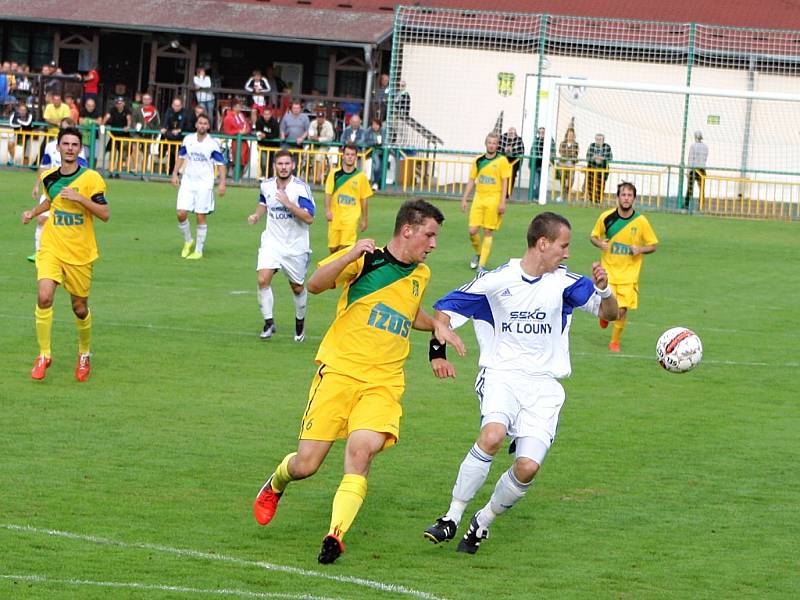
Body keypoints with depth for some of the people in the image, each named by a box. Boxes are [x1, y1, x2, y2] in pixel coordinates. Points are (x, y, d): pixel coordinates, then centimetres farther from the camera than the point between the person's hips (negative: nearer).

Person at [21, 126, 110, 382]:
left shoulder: (90, 178, -9)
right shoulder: (49, 177, 5)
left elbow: (105, 214, -14)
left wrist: (80, 198, -24)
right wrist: (33, 212, 12)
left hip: (80, 253, -2)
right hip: (51, 248, 2)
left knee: (80, 308, 8)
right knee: (44, 298, -19)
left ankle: (84, 355, 35)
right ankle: (44, 356, -6)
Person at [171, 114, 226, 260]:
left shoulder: (212, 144, -7)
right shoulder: (188, 139, 3)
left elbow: (221, 164, -4)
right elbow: (181, 156, 16)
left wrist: (222, 183, -12)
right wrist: (175, 174, 8)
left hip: (204, 185, -3)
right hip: (187, 182, 3)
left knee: (201, 217, -2)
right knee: (181, 214, -6)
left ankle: (199, 251, 7)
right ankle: (187, 241, 19)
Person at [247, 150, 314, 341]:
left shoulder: (301, 187, -15)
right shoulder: (266, 186, 0)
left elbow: (309, 218, -22)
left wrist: (289, 204, -30)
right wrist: (256, 215, 5)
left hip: (296, 246, -3)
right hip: (272, 241, 3)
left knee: (297, 288, 10)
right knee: (263, 280, -17)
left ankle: (300, 321, 36)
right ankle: (269, 323, -4)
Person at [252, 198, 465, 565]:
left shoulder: (421, 275, 16)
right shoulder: (366, 260, -3)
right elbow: (315, 285, -18)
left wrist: (437, 326, 18)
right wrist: (350, 256, -33)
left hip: (383, 384, 3)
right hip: (339, 371, -3)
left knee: (361, 452, -24)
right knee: (305, 465, -3)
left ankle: (336, 535, -26)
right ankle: (275, 486, 31)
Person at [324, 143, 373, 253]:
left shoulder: (361, 176, 3)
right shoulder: (334, 173, 4)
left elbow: (363, 199, 9)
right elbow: (328, 193, 1)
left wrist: (364, 219, 11)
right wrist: (327, 210, -14)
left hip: (351, 218, -1)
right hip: (335, 217, 2)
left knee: (344, 247, -16)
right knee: (333, 248, 5)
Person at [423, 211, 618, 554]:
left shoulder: (564, 282, 3)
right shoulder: (497, 280, -2)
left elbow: (609, 313, 7)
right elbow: (445, 308, 5)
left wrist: (603, 290, -15)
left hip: (544, 384, 2)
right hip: (501, 375, -2)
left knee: (528, 467, -16)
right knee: (493, 434, -33)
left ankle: (483, 522, 11)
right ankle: (453, 516, -20)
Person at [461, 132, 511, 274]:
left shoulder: (502, 161, -2)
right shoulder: (478, 161, 9)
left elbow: (505, 182, -4)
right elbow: (471, 181, 14)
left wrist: (502, 202, -10)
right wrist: (464, 199, 9)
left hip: (494, 199, -3)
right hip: (479, 198, 3)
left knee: (488, 233, -2)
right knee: (472, 231, -3)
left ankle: (482, 265, 3)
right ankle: (478, 253, 25)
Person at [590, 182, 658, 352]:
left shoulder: (641, 221, -6)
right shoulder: (606, 217, -4)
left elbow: (653, 246, 4)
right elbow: (594, 236, 11)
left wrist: (640, 249, -16)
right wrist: (600, 243, -12)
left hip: (629, 273, 0)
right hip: (608, 269, 0)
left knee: (622, 310, -6)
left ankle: (615, 342, 17)